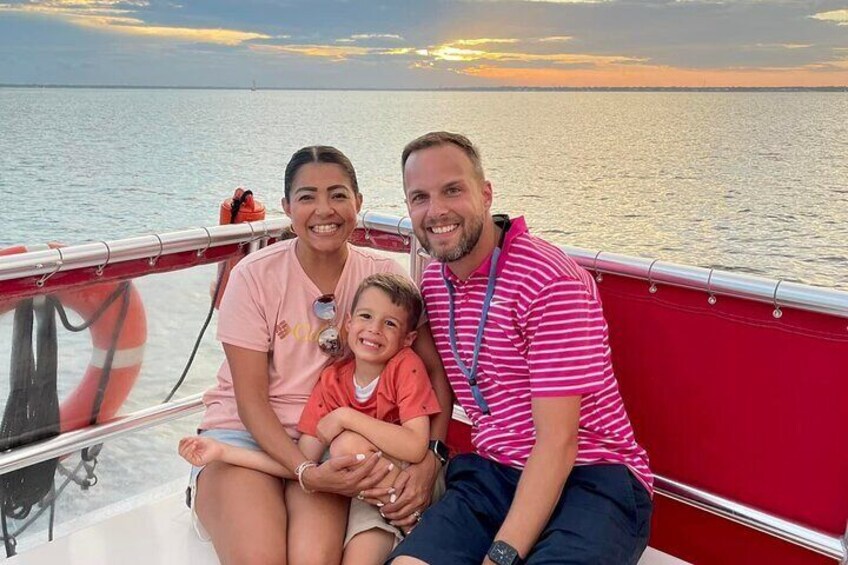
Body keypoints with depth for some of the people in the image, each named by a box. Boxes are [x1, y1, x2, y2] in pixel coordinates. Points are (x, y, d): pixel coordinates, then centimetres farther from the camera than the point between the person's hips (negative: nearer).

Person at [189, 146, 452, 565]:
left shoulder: (382, 276, -3)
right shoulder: (255, 275, -9)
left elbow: (435, 369, -2)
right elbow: (251, 398, -9)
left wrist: (429, 459, -17)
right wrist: (305, 472, -23)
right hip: (245, 431, -1)